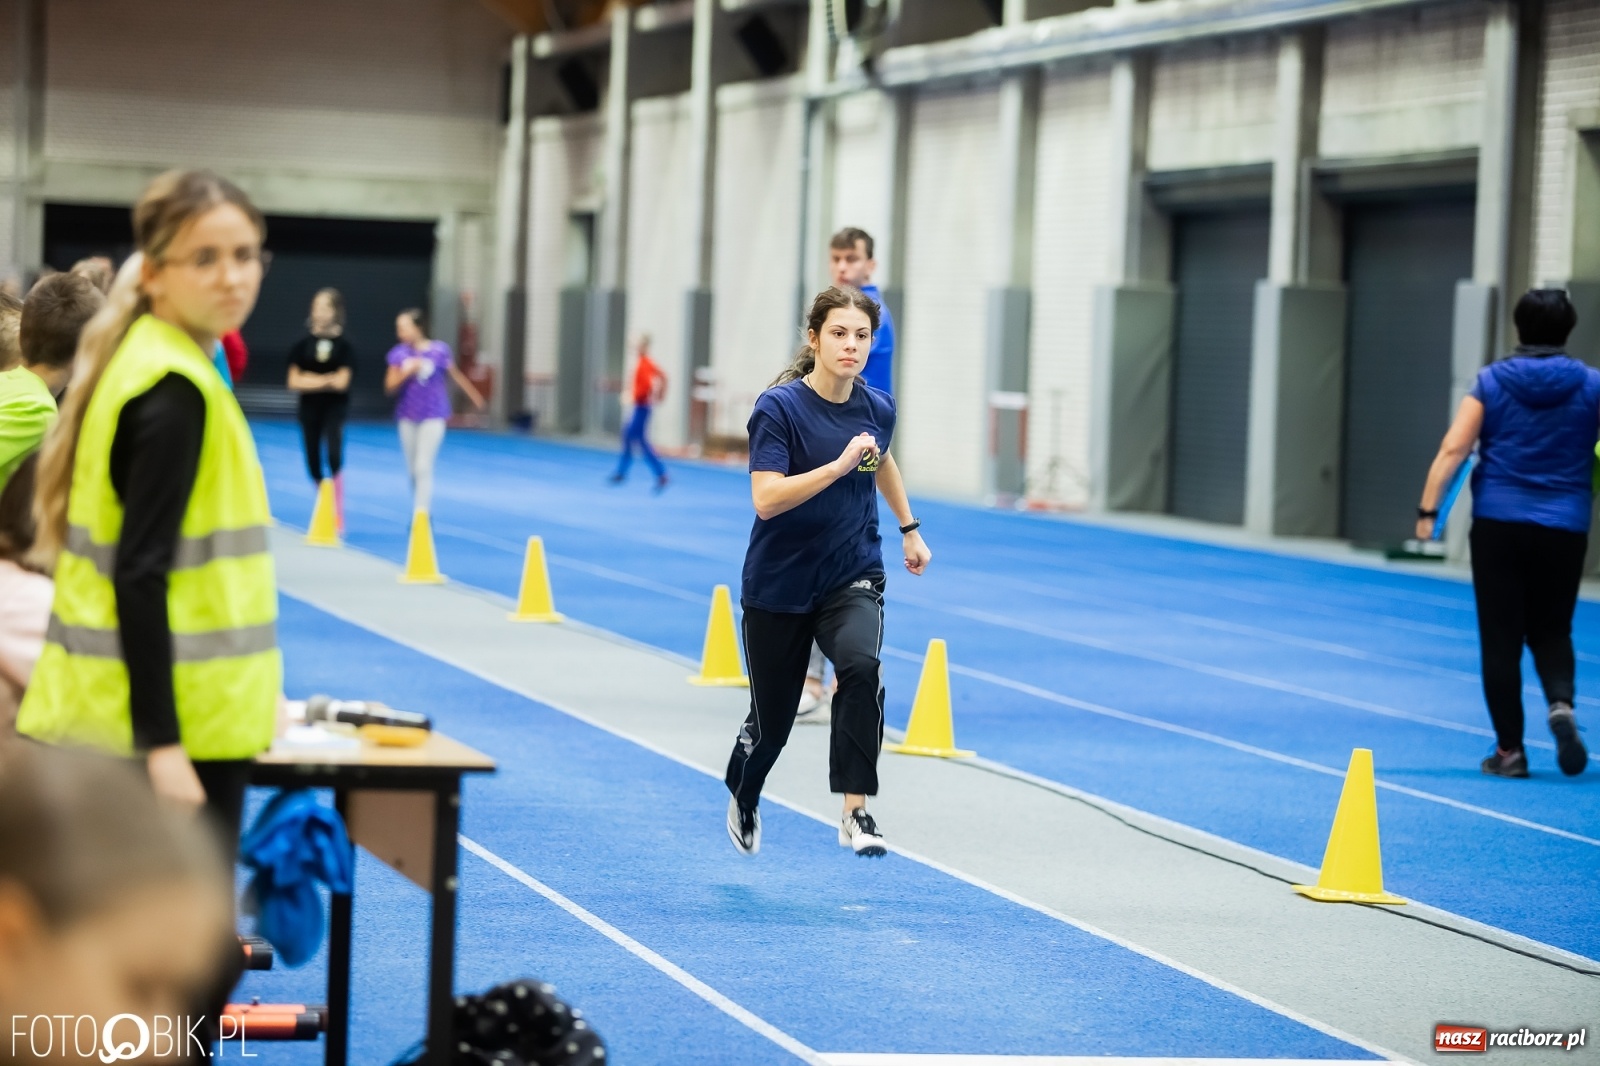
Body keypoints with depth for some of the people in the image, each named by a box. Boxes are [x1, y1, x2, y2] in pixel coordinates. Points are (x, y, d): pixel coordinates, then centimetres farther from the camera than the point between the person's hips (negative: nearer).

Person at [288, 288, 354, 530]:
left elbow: (341, 382, -11)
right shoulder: (303, 345, 1)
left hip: (335, 407, -3)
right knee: (313, 463, 7)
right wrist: (326, 380, -9)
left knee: (334, 456, -20)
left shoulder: (343, 346, -5)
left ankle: (338, 515, -14)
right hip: (309, 408, 3)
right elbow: (294, 383, -2)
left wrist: (310, 379, -8)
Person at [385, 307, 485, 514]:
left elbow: (456, 375, 6)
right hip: (408, 417, 3)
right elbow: (390, 387, -5)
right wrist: (407, 372, -22)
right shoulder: (399, 354, -3)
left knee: (423, 467, -12)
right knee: (413, 470, 10)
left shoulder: (439, 350, -9)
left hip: (432, 416, -3)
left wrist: (475, 397, 16)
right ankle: (418, 510, 24)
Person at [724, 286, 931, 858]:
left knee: (862, 665, -30)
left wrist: (910, 529, 26)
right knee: (772, 720, 10)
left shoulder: (878, 408, -2)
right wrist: (839, 465, -34)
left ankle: (855, 811, -26)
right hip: (778, 586, -2)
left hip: (852, 578, 3)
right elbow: (766, 499, -27)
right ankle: (743, 798, 44)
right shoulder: (778, 408, -17)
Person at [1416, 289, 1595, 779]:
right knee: (1551, 630, 16)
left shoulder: (1491, 381, -1)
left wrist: (1428, 509, -7)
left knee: (1501, 637, 6)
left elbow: (1452, 450, -8)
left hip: (1498, 524, -1)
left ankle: (1509, 749, 8)